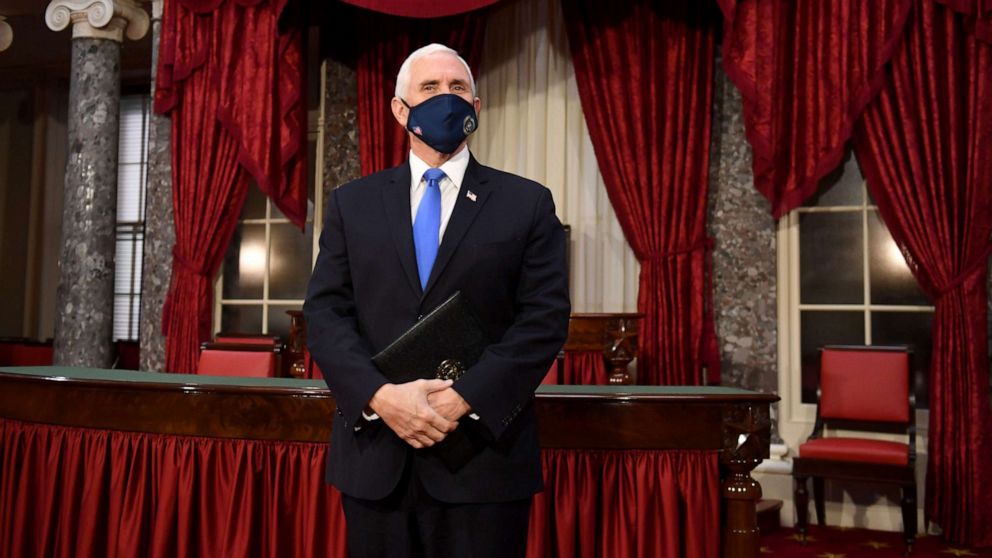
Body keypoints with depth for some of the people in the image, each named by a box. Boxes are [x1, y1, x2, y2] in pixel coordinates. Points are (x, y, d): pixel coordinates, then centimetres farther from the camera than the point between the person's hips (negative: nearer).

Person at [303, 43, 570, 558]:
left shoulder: (527, 203, 4)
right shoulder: (352, 204, 9)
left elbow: (545, 318, -4)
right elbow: (324, 313, 2)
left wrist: (465, 398, -15)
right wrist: (380, 396, -14)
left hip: (484, 452, -1)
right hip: (375, 455, 2)